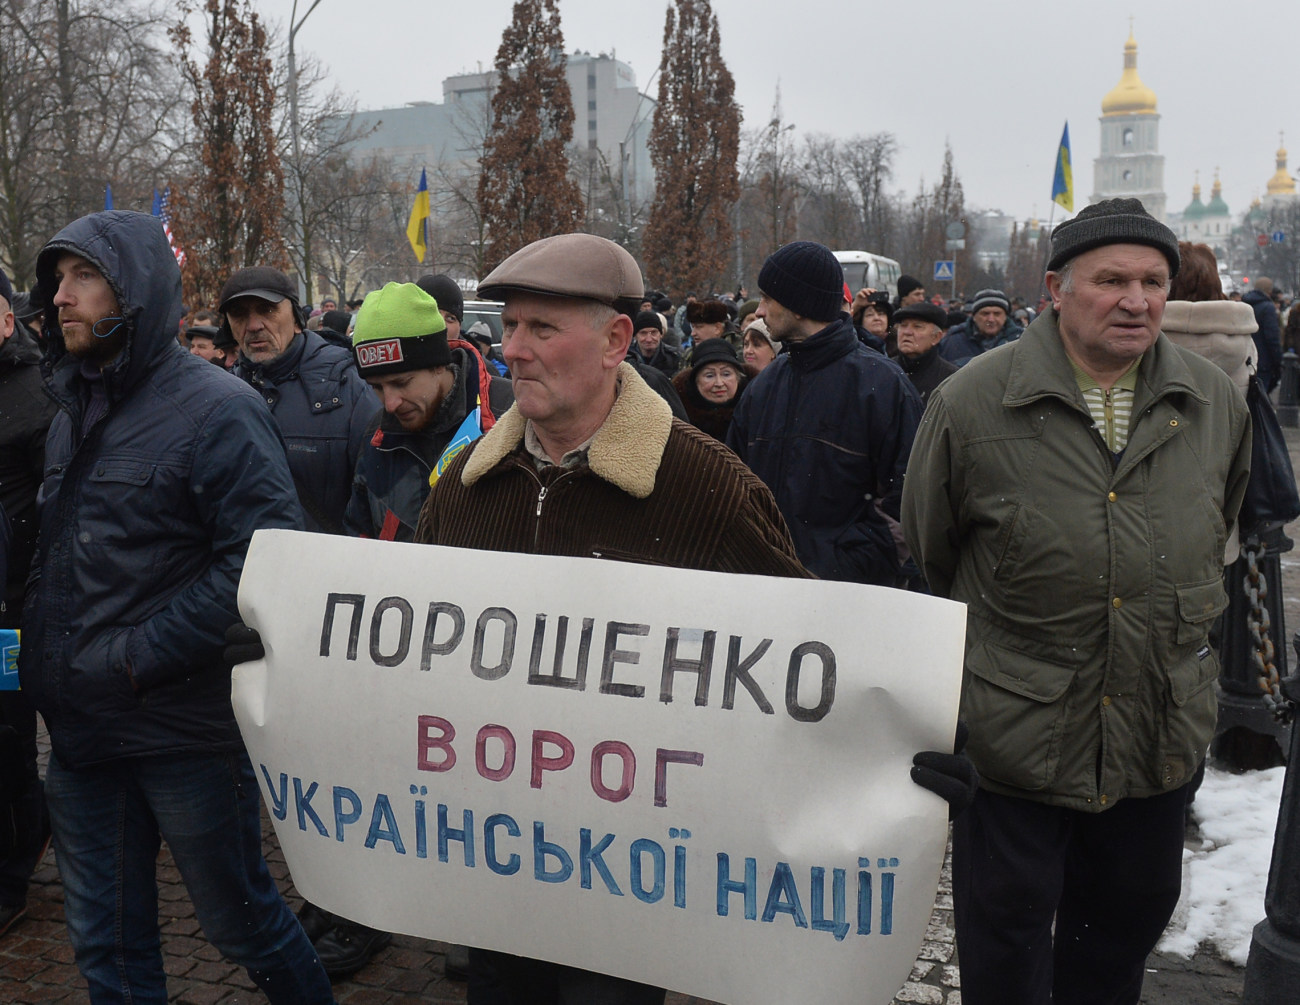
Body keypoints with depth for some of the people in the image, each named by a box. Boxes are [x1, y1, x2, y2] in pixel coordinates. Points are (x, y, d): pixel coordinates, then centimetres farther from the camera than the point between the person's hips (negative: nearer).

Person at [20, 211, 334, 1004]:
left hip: (185, 729, -7)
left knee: (239, 918, 11)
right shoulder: (72, 416, 11)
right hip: (81, 730, 7)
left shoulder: (217, 409, -14)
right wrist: (41, 654, 7)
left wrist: (140, 655, -20)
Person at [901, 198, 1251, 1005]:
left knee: (1132, 910, 22)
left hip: (1161, 728, 4)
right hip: (1014, 724, -4)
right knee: (1007, 926, 11)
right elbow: (926, 555, 1)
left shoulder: (1216, 401, 0)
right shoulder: (972, 402, -12)